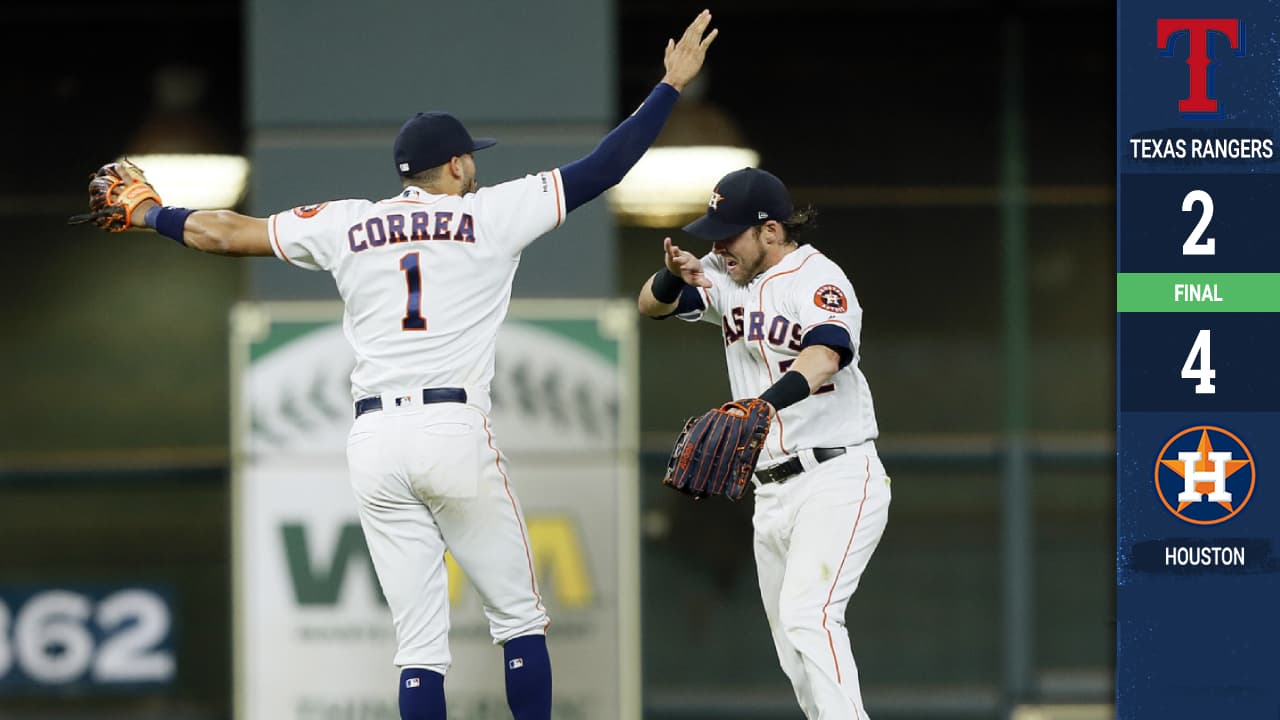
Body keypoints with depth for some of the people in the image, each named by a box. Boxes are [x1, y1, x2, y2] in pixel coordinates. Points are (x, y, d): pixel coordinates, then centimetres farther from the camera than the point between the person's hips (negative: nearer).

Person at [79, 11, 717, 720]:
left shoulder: (345, 224, 11)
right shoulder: (489, 214, 3)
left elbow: (223, 231, 18)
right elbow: (600, 168, 4)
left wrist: (149, 214, 36)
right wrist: (671, 85, 13)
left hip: (375, 444, 3)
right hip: (456, 430, -3)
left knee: (419, 642, 4)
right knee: (518, 617, 8)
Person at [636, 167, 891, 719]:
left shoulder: (818, 280, -14)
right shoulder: (730, 279, 11)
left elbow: (823, 357, -32)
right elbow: (652, 305, 9)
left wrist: (763, 404, -51)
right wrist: (674, 274, -15)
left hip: (837, 481, -8)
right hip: (771, 489, 8)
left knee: (806, 617, -25)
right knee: (795, 653, 7)